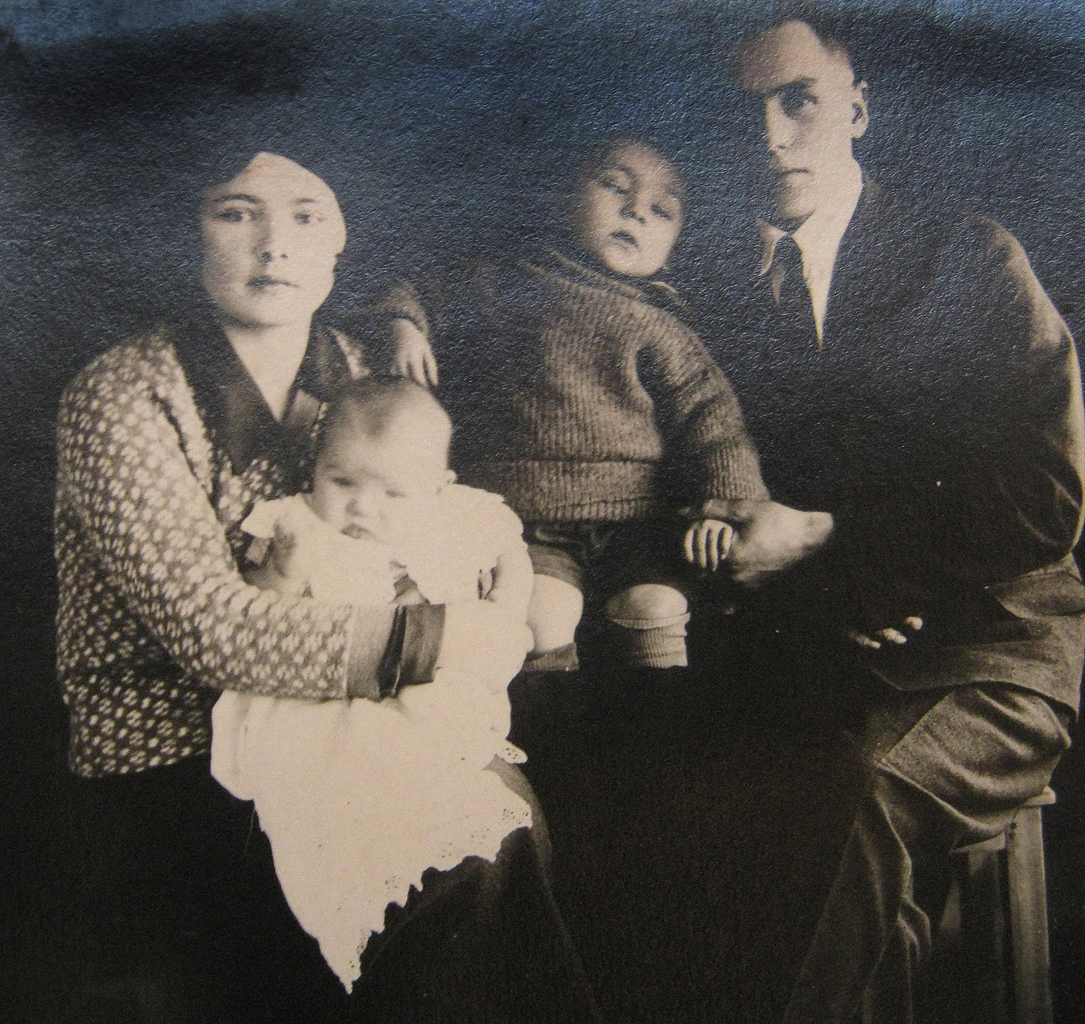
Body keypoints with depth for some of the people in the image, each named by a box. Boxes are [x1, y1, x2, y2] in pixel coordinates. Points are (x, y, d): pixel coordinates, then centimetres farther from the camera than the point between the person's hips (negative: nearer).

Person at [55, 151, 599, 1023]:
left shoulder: (349, 371, 5)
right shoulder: (121, 399, -14)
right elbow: (210, 626, -22)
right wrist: (428, 639, -22)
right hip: (171, 776, -6)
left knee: (502, 819, -12)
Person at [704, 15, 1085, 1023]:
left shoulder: (972, 256, 0)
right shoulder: (735, 301, 9)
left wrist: (829, 543, -10)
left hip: (993, 657, -3)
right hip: (823, 662, 3)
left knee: (860, 812, -31)